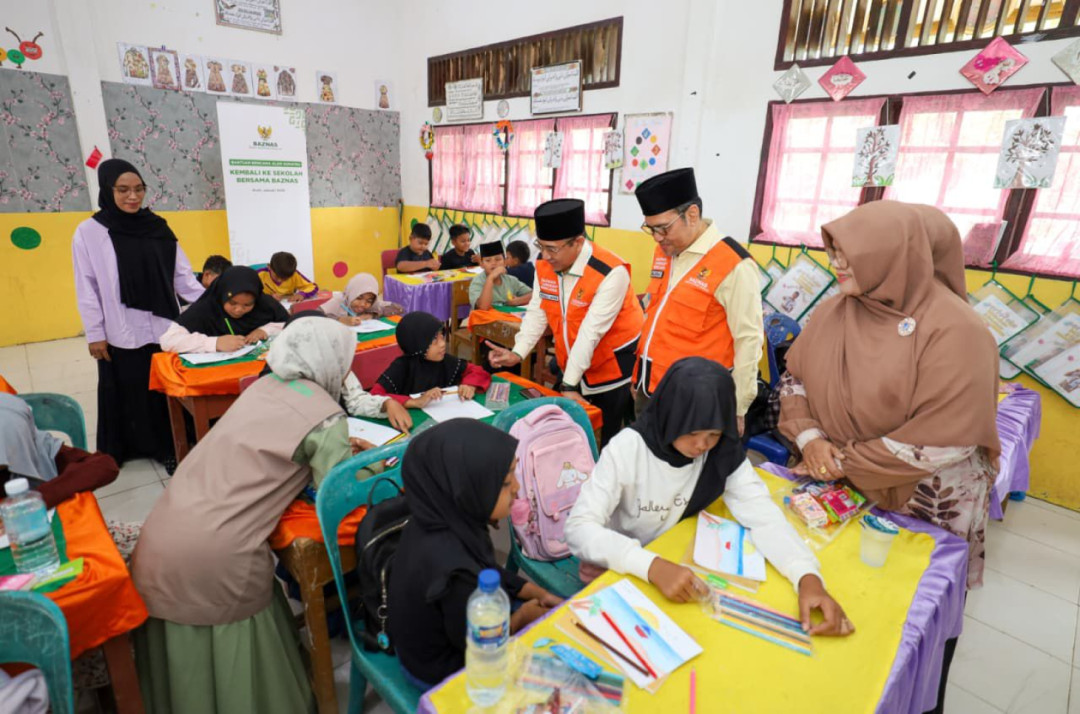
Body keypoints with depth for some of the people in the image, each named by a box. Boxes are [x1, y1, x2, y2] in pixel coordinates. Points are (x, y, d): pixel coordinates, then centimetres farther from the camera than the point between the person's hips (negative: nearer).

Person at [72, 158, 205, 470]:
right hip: (121, 334, -2)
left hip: (163, 328, 2)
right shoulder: (89, 232, -2)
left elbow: (182, 275, 6)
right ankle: (125, 449, 26)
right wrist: (94, 333, -3)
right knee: (129, 395, 9)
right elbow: (87, 289, -1)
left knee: (167, 391, 6)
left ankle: (167, 446, 20)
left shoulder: (158, 227, 5)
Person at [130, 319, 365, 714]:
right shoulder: (325, 416, -12)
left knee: (181, 659, 27)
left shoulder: (265, 384, 10)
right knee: (232, 666, 15)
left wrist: (336, 448, 20)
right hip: (215, 556, -7)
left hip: (163, 538, 7)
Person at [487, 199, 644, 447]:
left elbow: (590, 332, -27)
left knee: (608, 440, 3)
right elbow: (537, 312, -1)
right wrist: (517, 354, -14)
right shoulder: (544, 265, -6)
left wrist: (569, 384, -25)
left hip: (613, 365, -5)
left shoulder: (611, 272, -27)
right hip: (571, 362, 6)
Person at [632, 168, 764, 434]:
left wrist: (736, 410, -10)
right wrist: (640, 378, 16)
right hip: (649, 390, 7)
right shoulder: (664, 252, 6)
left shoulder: (733, 265, -16)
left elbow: (748, 341, -14)